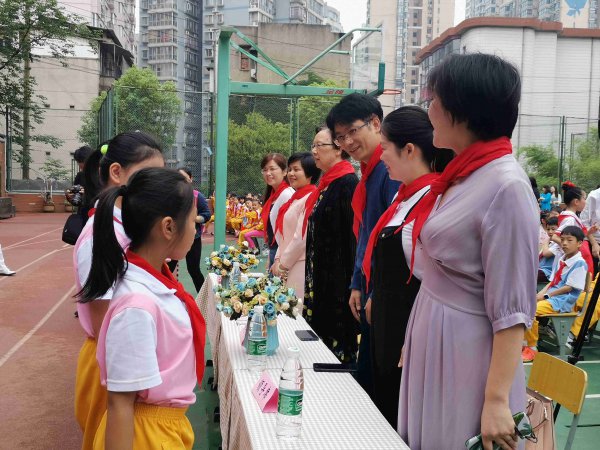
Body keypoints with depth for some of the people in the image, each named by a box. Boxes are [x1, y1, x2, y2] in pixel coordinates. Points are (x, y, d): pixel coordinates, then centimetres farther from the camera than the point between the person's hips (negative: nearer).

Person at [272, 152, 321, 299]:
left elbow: (302, 237, -17)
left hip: (301, 265, -9)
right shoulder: (295, 198, 16)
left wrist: (283, 264, -10)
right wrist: (278, 259, 6)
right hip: (287, 265, 9)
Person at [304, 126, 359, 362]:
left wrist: (347, 283, -20)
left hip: (337, 279, -9)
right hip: (319, 279, 9)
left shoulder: (348, 184, -14)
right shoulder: (326, 184, 14)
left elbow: (350, 236, -19)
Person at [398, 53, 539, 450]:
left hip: (468, 353, -8)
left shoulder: (506, 186, -20)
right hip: (432, 342, 8)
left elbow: (511, 308, -20)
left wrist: (497, 401, -20)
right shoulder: (462, 175, 6)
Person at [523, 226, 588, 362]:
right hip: (549, 297, 9)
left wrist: (546, 295, -13)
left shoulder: (580, 263, -10)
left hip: (562, 301, -9)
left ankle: (532, 348, -17)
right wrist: (541, 293, 0)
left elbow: (569, 287, -14)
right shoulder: (561, 260, 16)